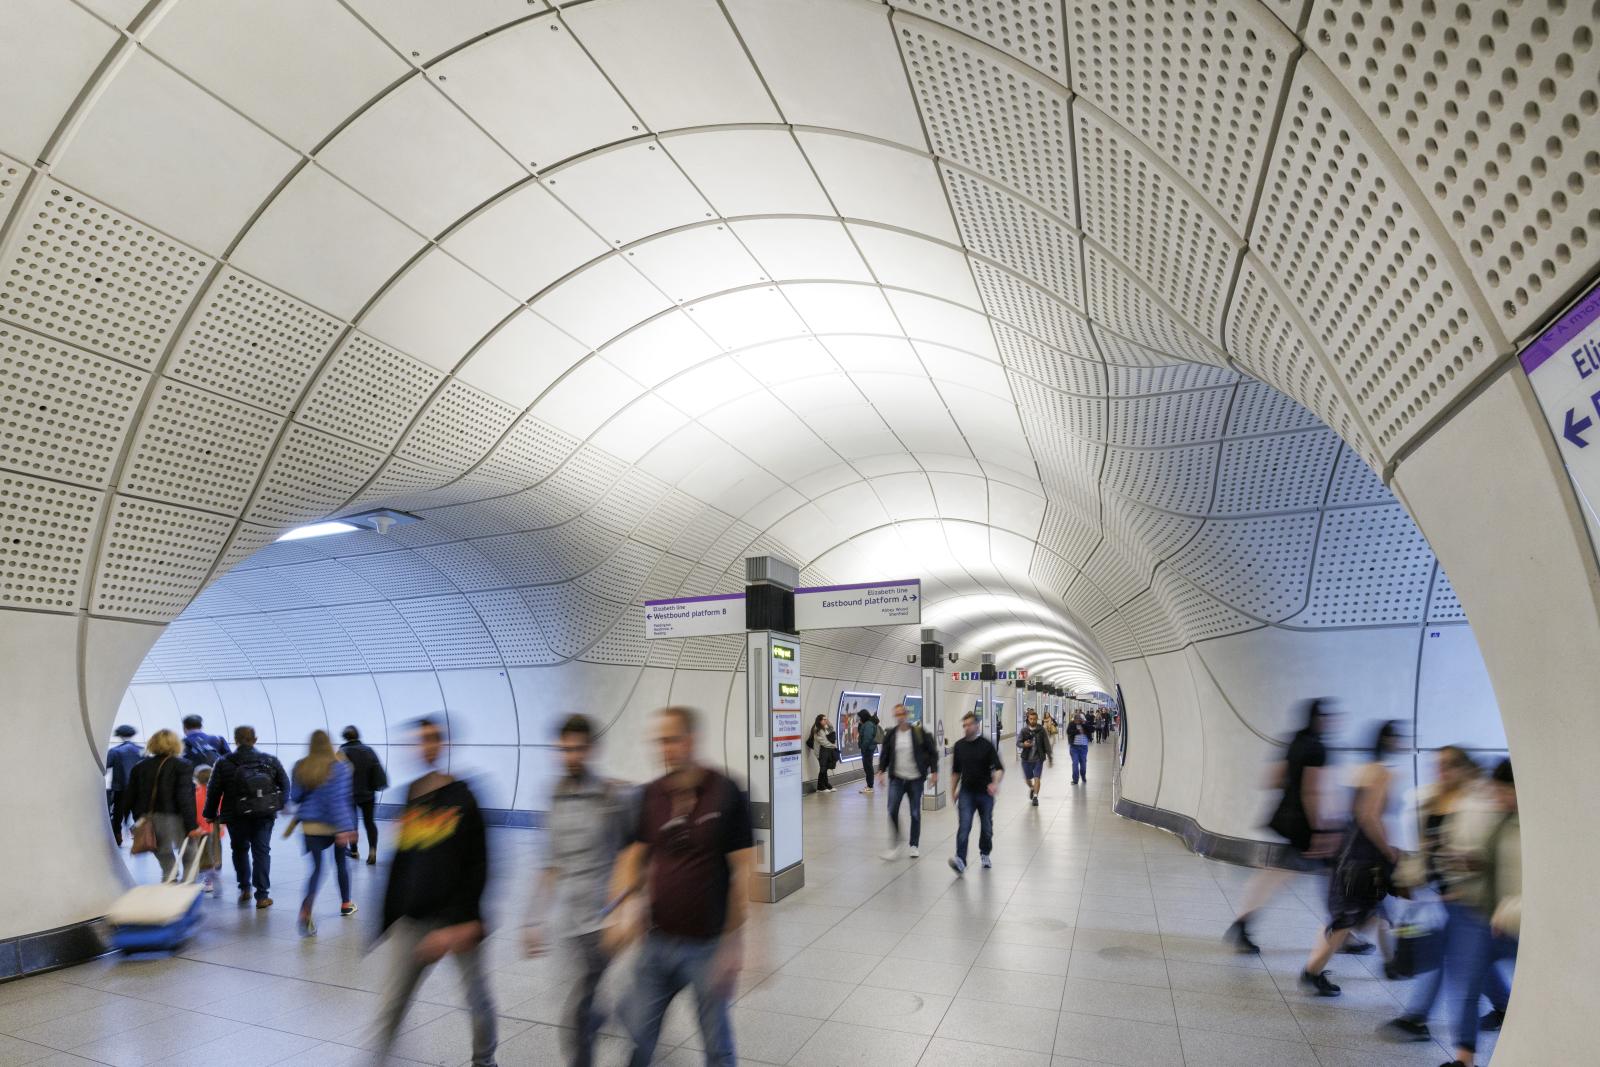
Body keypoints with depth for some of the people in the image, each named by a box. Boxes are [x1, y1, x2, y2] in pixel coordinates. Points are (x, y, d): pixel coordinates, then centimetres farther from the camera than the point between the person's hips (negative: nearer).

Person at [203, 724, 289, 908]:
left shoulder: (223, 763, -5)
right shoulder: (270, 760, 1)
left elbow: (214, 791, -3)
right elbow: (284, 784, 4)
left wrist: (211, 814, 8)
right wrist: (279, 804, 15)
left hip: (236, 816, 0)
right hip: (265, 815, 0)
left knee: (240, 849, 21)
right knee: (261, 851, 5)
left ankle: (244, 888, 23)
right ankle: (262, 896, 2)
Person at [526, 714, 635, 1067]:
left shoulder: (615, 796, -11)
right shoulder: (556, 799, 6)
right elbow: (552, 866, 13)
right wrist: (536, 921, 12)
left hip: (604, 921, -5)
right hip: (570, 923, 6)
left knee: (577, 1018, -4)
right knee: (590, 1007, 16)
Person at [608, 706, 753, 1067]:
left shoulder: (727, 794, -12)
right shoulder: (651, 795, 0)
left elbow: (744, 871, -11)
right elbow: (633, 857, 8)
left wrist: (732, 942, -13)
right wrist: (628, 907, -10)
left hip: (708, 943, -4)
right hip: (657, 940, 4)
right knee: (636, 1037, 13)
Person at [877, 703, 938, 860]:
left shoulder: (919, 733, -5)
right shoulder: (891, 735, 2)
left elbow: (932, 753, 0)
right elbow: (885, 754, 8)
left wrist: (934, 771, -7)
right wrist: (881, 770, -5)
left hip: (915, 779, -1)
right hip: (896, 778, 1)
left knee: (915, 813, 8)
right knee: (892, 811, -11)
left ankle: (914, 845, 25)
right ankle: (894, 846, 1)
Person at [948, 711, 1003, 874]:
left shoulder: (987, 745, -7)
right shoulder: (958, 746, 3)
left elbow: (999, 768, -13)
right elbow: (955, 771, 14)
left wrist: (995, 783, -31)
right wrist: (954, 790, 14)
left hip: (985, 793, -1)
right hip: (966, 792, 1)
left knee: (986, 827, 14)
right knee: (964, 826, -14)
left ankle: (984, 854, 37)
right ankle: (960, 861, -21)